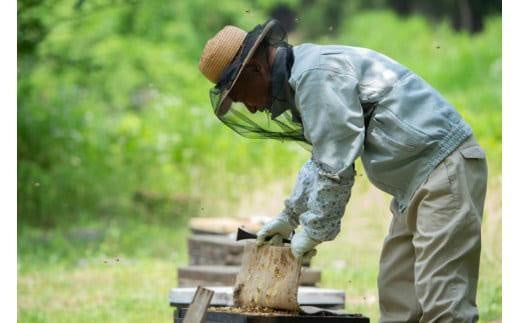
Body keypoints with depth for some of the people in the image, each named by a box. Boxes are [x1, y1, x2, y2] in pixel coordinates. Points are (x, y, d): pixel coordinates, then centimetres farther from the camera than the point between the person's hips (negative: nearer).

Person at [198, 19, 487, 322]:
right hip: (418, 183, 11)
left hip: (445, 167, -11)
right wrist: (289, 216, 30)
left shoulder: (316, 75, -17)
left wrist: (314, 232, -6)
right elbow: (322, 159, 30)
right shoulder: (306, 75, 16)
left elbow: (335, 168, -18)